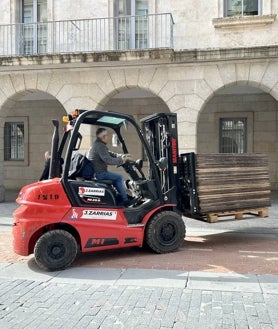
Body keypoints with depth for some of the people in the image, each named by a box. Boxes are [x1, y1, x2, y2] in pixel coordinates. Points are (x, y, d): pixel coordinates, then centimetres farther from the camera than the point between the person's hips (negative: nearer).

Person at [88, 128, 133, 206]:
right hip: (98, 173, -11)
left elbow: (110, 154, 20)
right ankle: (125, 201, 0)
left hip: (94, 172, 11)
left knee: (116, 177, 19)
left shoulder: (98, 144, 16)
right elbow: (108, 160, -27)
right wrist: (123, 160, -18)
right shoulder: (100, 146, -19)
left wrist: (122, 156, 7)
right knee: (119, 177, -5)